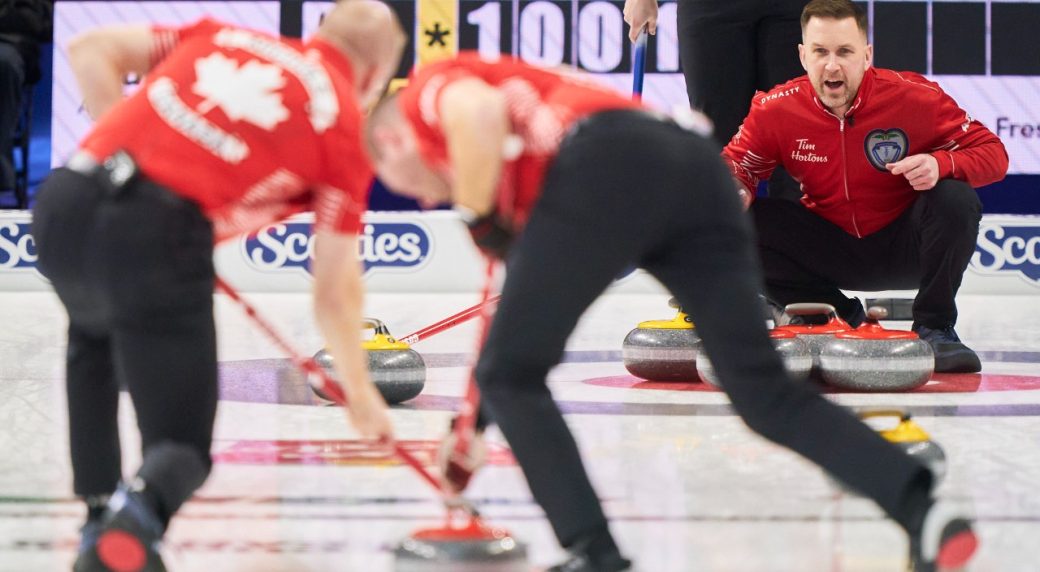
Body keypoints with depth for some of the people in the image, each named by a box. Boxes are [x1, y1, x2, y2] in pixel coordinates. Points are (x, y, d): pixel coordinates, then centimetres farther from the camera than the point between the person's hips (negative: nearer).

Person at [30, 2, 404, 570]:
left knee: (94, 339, 38)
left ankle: (99, 520, 33)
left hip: (65, 200, 5)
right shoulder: (347, 127, 12)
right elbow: (335, 286, 14)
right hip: (157, 234, -5)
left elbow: (90, 50, 17)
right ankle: (141, 507, -27)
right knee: (183, 449, 7)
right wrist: (358, 390, 26)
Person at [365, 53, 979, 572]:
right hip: (697, 162, 8)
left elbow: (477, 114, -6)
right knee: (765, 390, 11)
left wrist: (475, 211, 11)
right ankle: (924, 510, -4)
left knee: (509, 375, 10)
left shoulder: (431, 88, 23)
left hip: (609, 170, -8)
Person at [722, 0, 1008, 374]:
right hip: (831, 251, 2)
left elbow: (993, 153, -15)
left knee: (955, 199, -31)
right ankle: (838, 318, 2)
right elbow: (736, 166, -2)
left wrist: (941, 165, -37)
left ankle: (934, 329, -10)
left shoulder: (913, 96, -20)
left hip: (902, 247, -2)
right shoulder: (776, 109, -14)